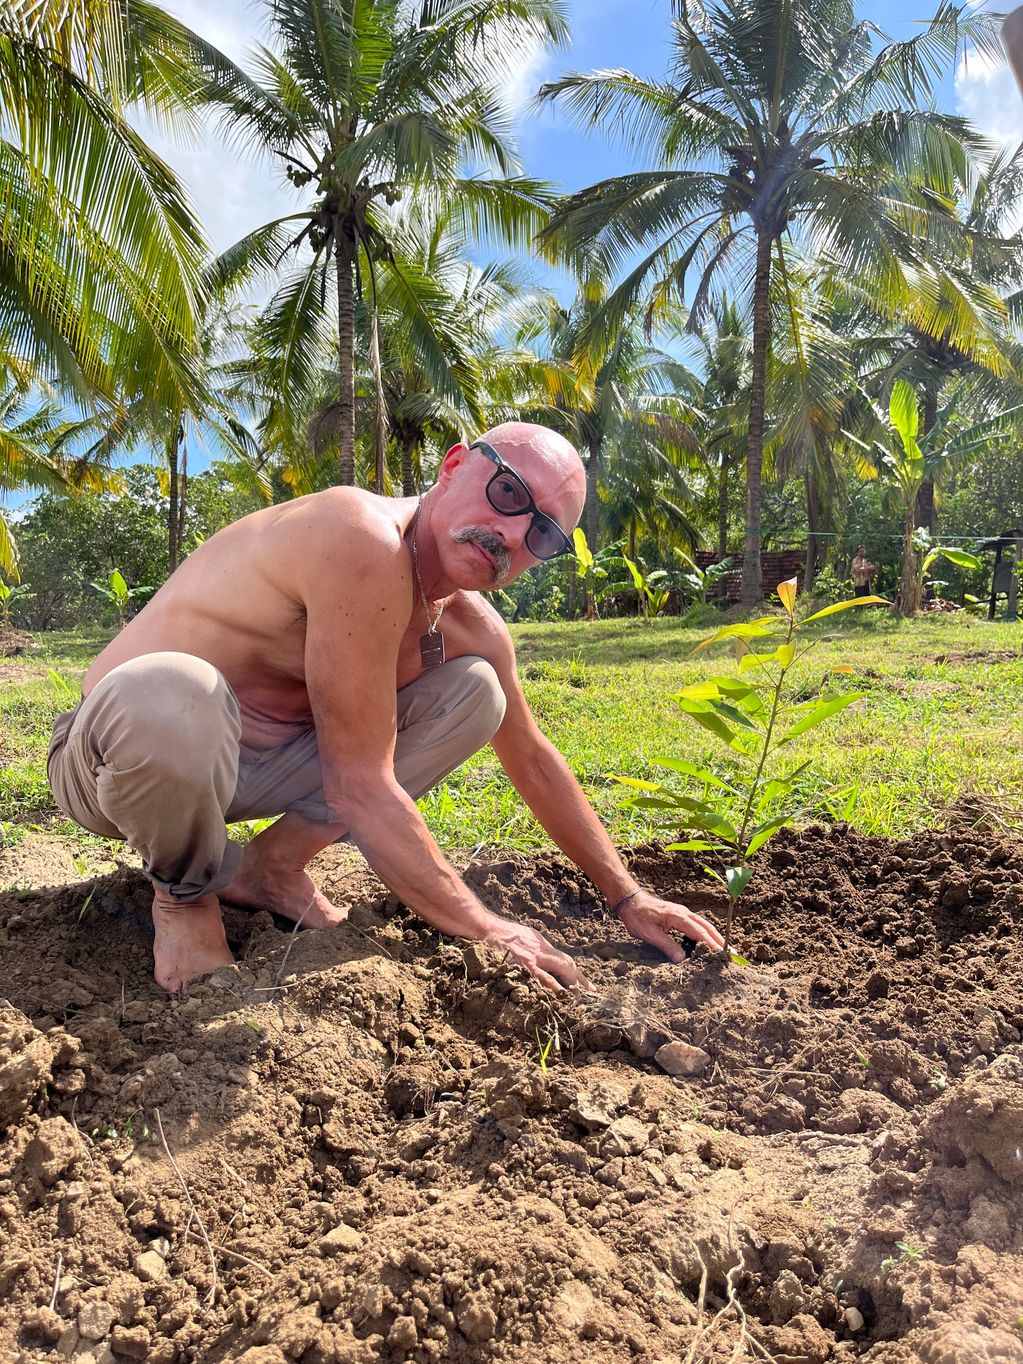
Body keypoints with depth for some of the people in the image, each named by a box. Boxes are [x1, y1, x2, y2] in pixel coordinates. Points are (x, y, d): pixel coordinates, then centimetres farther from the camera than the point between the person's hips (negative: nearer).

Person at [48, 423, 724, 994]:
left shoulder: (473, 628, -2)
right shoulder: (365, 547, -29)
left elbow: (534, 762, 12)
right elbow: (359, 787, -28)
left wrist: (628, 896, 12)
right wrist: (484, 929, -20)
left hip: (258, 762, 7)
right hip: (117, 750, -6)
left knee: (475, 693, -2)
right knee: (168, 694, -42)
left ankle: (272, 864, 4)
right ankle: (185, 892, -8)